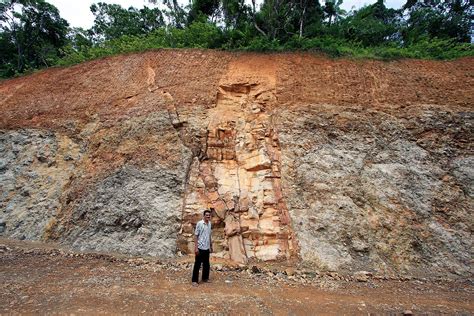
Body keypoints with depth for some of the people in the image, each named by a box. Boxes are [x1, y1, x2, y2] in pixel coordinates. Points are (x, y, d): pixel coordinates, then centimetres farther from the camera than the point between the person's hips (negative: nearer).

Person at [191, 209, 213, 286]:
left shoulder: (209, 224, 7)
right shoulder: (199, 223, -13)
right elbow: (195, 236, -12)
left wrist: (211, 246, 17)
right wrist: (196, 247, -16)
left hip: (207, 248, 6)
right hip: (200, 248, -6)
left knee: (206, 264, 15)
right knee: (197, 264, 2)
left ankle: (205, 278, 30)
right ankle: (195, 280, 11)